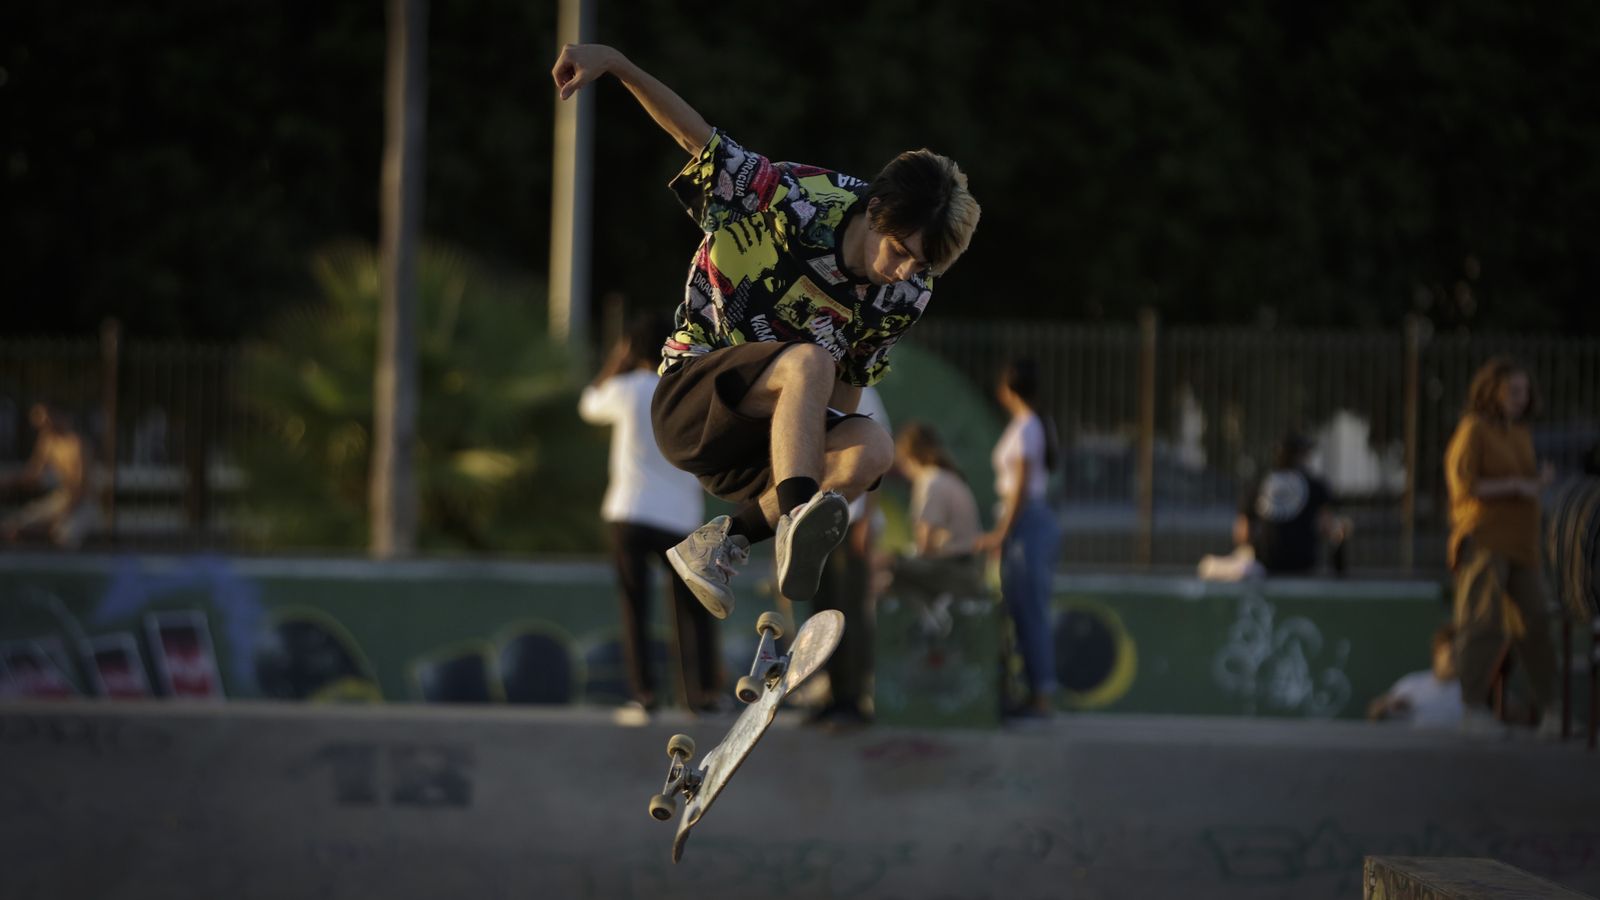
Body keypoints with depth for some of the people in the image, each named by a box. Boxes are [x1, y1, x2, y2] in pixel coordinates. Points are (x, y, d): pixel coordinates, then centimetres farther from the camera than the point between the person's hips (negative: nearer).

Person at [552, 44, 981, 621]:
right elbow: (700, 137, -8)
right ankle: (796, 527, -52)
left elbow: (850, 381, 9)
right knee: (808, 360, -35)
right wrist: (615, 64, -19)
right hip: (691, 404, -5)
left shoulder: (908, 295, -1)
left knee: (873, 449, -27)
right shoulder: (797, 202, -14)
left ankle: (720, 544, -18)